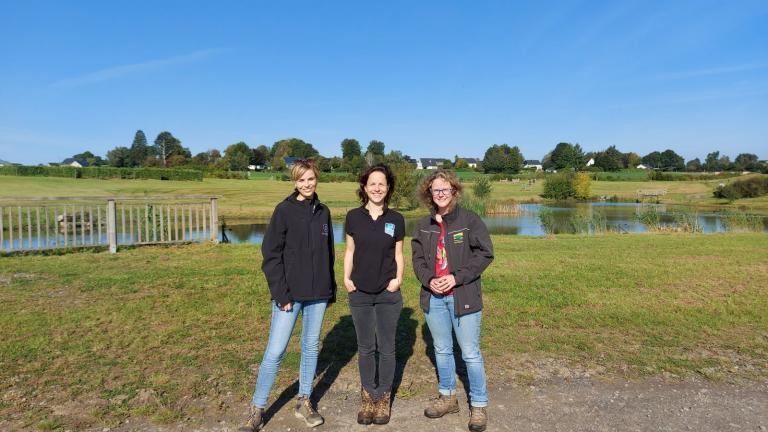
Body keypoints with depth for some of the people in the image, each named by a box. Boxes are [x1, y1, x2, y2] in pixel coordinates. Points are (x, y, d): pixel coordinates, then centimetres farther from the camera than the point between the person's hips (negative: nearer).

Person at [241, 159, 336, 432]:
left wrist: (331, 289, 13)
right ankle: (257, 409, 14)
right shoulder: (284, 210, -7)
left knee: (311, 347, 12)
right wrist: (281, 294, -13)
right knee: (275, 351, -2)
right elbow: (271, 255, -10)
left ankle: (304, 402, 28)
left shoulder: (323, 212, 7)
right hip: (290, 294, -4)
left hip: (318, 295, 5)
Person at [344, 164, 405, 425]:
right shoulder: (353, 217, -1)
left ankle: (383, 398, 25)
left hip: (388, 294, 0)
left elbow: (399, 254, 5)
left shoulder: (396, 220, -1)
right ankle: (367, 397, 27)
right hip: (360, 294, 1)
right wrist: (346, 278, -5)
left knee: (386, 348, 8)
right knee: (365, 348, 11)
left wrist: (398, 277, -10)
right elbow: (350, 251, 6)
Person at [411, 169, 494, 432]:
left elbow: (485, 253, -9)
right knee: (442, 350, 18)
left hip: (463, 295, -5)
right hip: (434, 296, 5)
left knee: (470, 353, 3)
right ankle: (447, 398, 35)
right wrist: (429, 280, -10)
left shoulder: (469, 220, -8)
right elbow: (418, 258, 9)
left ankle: (479, 405, 20)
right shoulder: (424, 226, 7)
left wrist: (456, 278, -16)